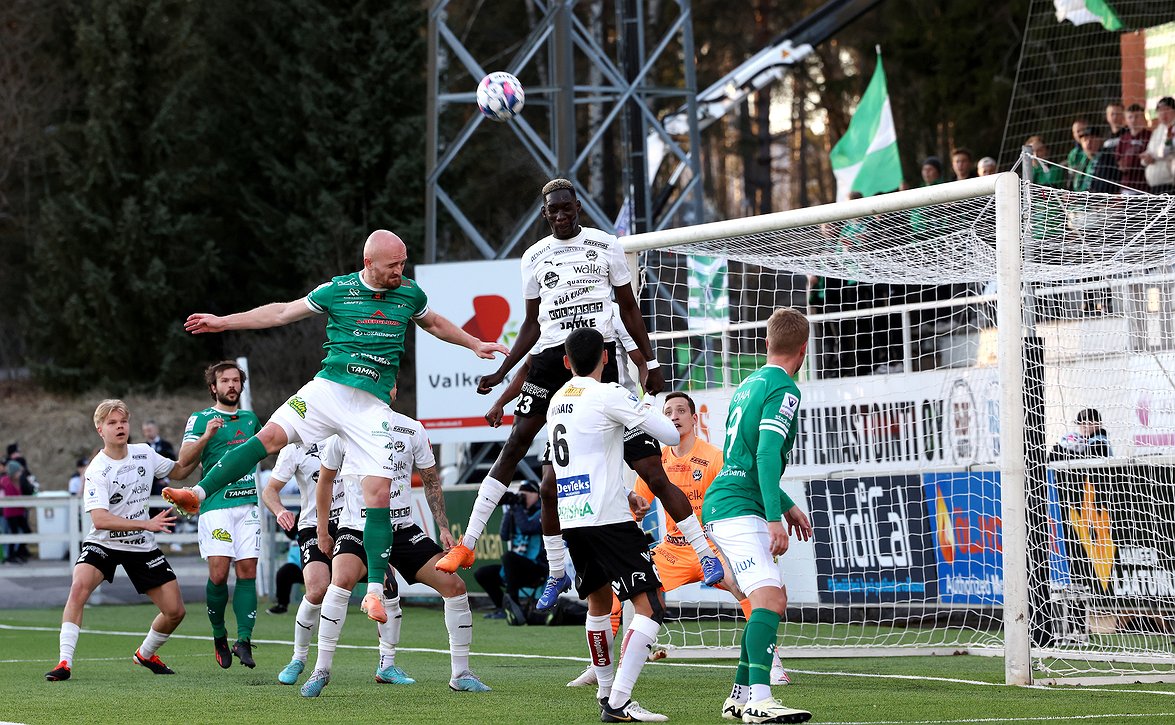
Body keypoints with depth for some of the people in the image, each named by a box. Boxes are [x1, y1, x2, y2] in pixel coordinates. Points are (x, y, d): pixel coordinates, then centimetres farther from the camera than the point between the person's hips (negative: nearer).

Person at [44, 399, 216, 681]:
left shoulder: (144, 453, 0)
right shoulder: (97, 470, -17)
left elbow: (179, 470, 17)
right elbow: (99, 520, -27)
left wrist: (204, 440, 4)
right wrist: (146, 524, -35)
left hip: (142, 547, 5)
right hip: (104, 543, -5)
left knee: (175, 611, 1)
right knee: (79, 586, -32)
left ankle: (146, 654, 30)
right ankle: (64, 663, -28)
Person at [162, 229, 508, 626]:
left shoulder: (410, 294, 8)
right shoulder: (338, 290, 1)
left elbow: (435, 324, 30)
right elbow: (282, 312, 9)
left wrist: (474, 344, 32)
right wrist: (223, 322, 8)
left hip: (371, 406, 1)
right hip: (327, 388, -1)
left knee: (378, 490, -9)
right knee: (270, 436, -21)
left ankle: (374, 591, -7)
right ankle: (198, 493, -20)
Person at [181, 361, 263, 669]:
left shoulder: (249, 418, 18)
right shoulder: (200, 419, 3)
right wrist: (206, 436, -23)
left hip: (247, 503, 4)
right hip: (215, 505, -4)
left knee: (247, 571, -6)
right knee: (219, 572, -12)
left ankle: (244, 640, -7)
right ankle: (219, 636, 6)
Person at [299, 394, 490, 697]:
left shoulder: (412, 430, 1)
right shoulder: (345, 429, -4)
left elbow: (431, 480, 11)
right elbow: (325, 479, 9)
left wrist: (443, 527, 3)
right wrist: (322, 530, 13)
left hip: (402, 528, 3)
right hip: (356, 527, -3)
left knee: (454, 586, -5)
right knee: (341, 581, -32)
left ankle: (460, 674, 9)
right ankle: (321, 670, -21)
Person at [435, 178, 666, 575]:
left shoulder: (606, 245, 5)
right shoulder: (534, 257, 10)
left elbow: (629, 307, 10)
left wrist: (651, 361, 6)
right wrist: (501, 372, 8)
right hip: (551, 353, 1)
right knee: (516, 443, -5)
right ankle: (467, 544, -5)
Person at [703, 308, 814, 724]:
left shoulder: (749, 385, 20)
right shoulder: (783, 388, -9)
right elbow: (766, 456, -20)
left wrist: (787, 506, 35)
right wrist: (775, 519, -23)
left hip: (723, 504, 10)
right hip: (737, 511, -10)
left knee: (772, 598, 18)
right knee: (770, 599, -21)